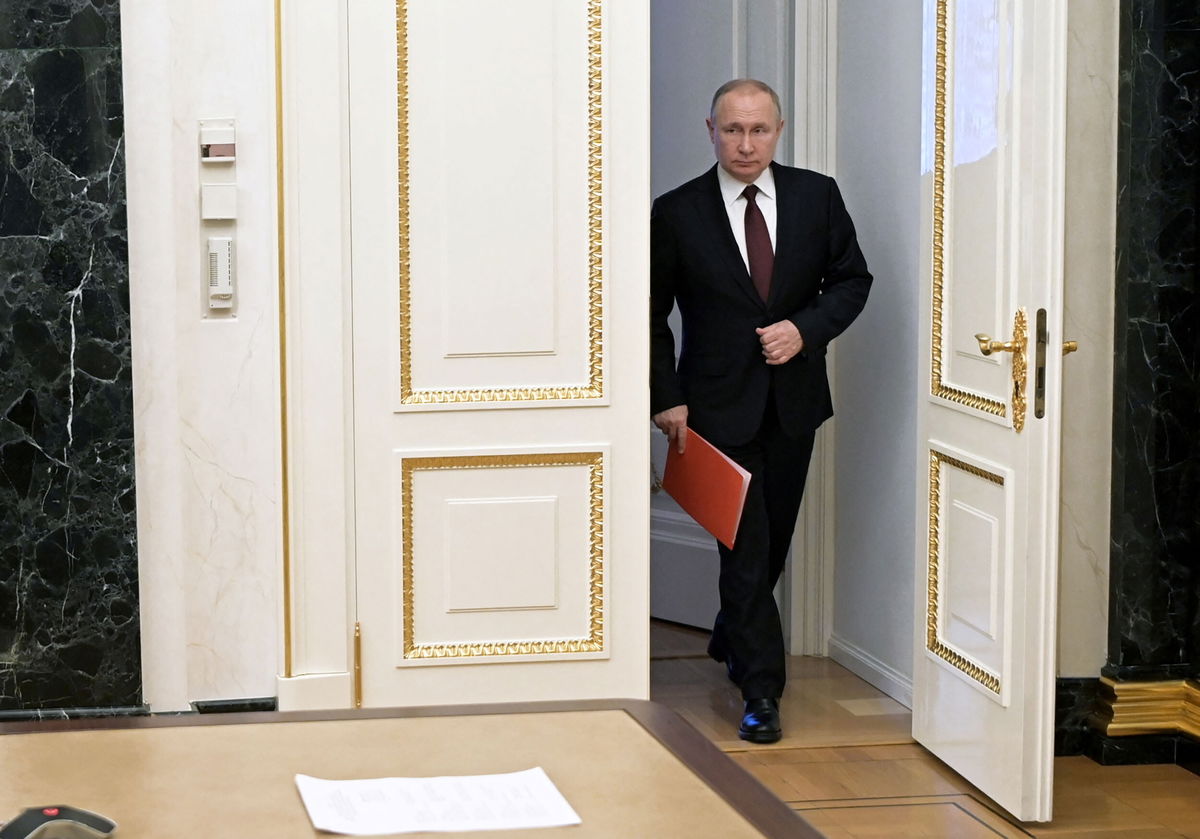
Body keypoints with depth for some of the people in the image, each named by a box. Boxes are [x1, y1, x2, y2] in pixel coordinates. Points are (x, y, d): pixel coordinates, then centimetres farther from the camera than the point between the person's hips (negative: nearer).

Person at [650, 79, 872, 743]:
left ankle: (732, 640, 41)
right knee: (745, 547, -5)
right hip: (719, 405, -3)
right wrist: (667, 398, -7)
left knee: (775, 538, 16)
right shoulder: (677, 214, -6)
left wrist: (806, 329, -11)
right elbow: (652, 315, 0)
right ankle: (761, 691, 1)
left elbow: (852, 278, 6)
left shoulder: (816, 196, 1)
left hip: (793, 397, 4)